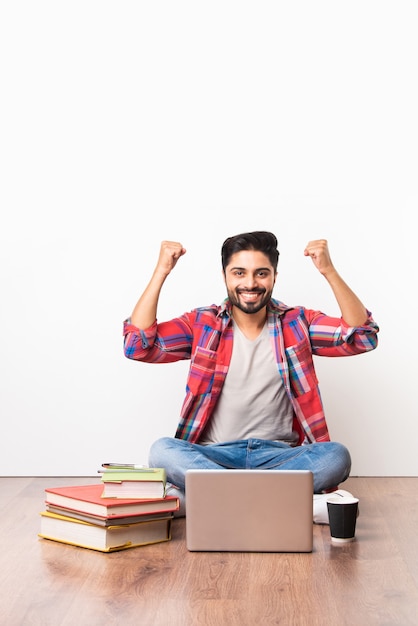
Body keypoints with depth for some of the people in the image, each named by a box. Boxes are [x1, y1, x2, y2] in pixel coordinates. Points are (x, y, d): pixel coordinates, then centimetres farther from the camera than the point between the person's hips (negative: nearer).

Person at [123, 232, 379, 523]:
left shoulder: (297, 324, 6)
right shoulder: (202, 324, 5)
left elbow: (362, 337, -6)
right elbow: (138, 345, -6)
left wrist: (328, 270, -14)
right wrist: (161, 271, -11)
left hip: (279, 455, 0)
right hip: (213, 455, 0)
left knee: (336, 455, -29)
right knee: (162, 451, -30)